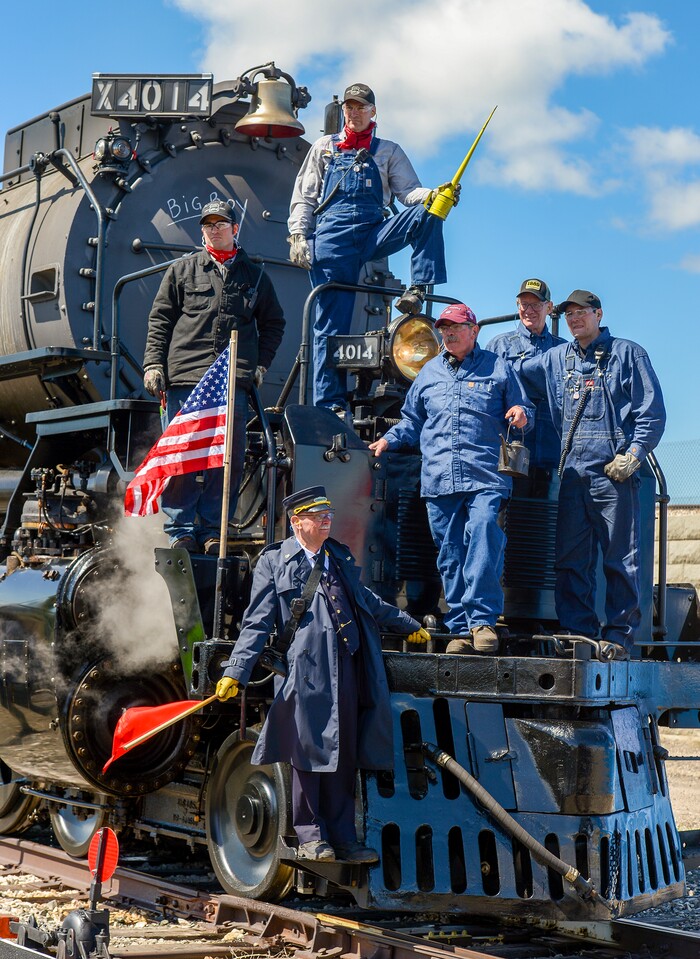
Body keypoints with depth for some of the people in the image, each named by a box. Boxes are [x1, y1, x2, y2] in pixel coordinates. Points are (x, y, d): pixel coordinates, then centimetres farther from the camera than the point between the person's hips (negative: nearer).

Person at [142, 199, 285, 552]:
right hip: (185, 379, -1)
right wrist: (153, 365, 0)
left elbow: (273, 323, 26)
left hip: (234, 383, 1)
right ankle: (180, 532, 1)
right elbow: (159, 320, 10)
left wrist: (260, 364, 15)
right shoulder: (181, 271, 13)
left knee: (228, 460, -1)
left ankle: (212, 532, 6)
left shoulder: (255, 277, 18)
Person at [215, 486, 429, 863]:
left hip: (348, 670, 5)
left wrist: (409, 626, 42)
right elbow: (257, 624, -1)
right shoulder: (274, 562, 3)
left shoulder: (340, 557, 20)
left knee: (345, 757, 7)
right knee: (309, 751, -1)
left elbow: (367, 601, 35)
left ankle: (343, 839, 15)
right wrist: (234, 673, -10)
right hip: (306, 672, -5)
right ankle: (310, 836, 11)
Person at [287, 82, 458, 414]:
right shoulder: (324, 148, 20)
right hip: (332, 234, -1)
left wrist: (433, 195, -14)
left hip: (373, 232, 1)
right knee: (331, 321, -7)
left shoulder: (389, 152, 19)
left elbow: (409, 192, 8)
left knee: (426, 215, -26)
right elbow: (303, 196, 16)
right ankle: (330, 403, -6)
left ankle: (417, 290, -28)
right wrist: (298, 235, 1)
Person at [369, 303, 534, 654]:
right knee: (450, 556, 2)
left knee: (483, 533, -23)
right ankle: (460, 628, 7)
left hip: (485, 477, -3)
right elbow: (412, 421, 31)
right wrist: (389, 439, 15)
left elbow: (524, 411, 16)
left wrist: (522, 415, -6)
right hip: (439, 479, 4)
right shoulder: (429, 373, 22)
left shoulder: (498, 368, 13)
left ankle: (482, 619, -20)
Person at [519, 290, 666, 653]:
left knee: (620, 558, -3)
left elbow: (652, 412, 1)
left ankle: (619, 636, 3)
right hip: (573, 471, 5)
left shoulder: (627, 353, 7)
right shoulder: (556, 359, 20)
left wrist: (634, 454, -10)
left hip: (614, 472, -5)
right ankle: (578, 633, 11)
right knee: (570, 559, 4)